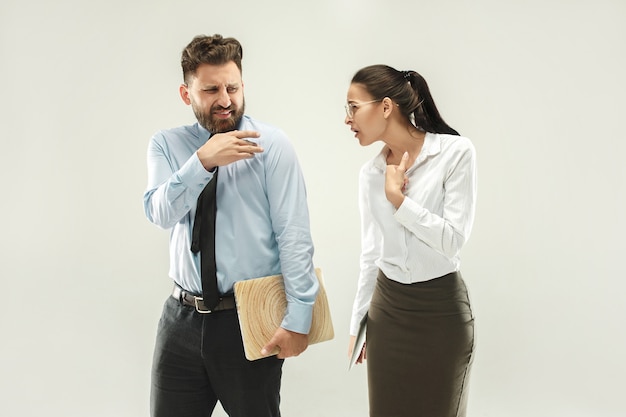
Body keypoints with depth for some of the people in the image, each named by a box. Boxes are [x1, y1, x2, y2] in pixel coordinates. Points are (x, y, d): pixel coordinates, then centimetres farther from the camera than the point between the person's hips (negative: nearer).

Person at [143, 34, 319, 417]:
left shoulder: (271, 144, -7)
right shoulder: (166, 145, 4)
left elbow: (294, 234, -11)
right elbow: (161, 213, -12)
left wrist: (298, 318, -15)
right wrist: (204, 160, -26)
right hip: (183, 318, 3)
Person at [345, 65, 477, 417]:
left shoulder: (456, 152, -12)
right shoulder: (370, 174, 3)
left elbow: (453, 240, -16)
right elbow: (371, 254, 9)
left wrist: (397, 196, -15)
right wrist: (357, 323, 13)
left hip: (441, 309, -4)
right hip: (387, 308, 4)